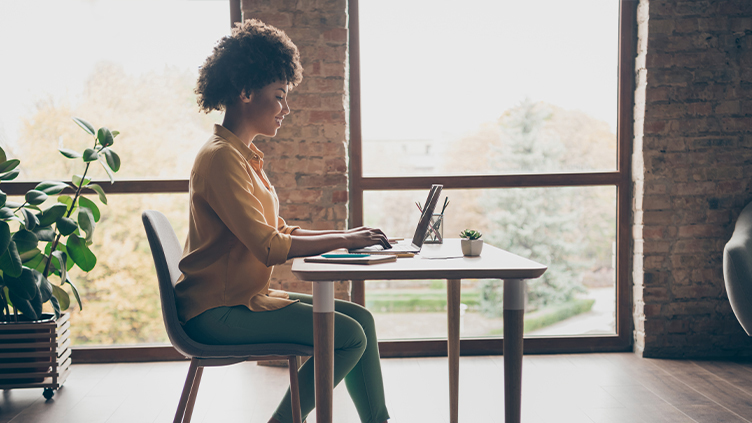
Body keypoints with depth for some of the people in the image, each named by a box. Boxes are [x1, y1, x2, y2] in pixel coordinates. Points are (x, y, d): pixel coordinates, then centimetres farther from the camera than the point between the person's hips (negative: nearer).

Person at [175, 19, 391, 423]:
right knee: (349, 336, -15)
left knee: (359, 318, 4)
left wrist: (345, 235, 2)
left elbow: (278, 231, 14)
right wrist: (343, 240, -14)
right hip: (218, 311, -9)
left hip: (247, 296, 9)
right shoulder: (220, 158, -17)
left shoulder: (245, 155, 14)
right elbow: (269, 248, -22)